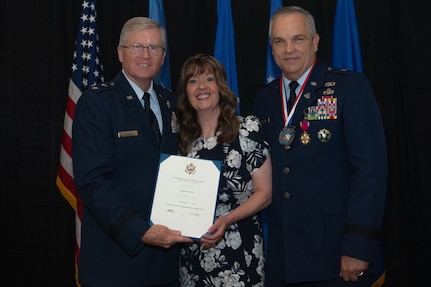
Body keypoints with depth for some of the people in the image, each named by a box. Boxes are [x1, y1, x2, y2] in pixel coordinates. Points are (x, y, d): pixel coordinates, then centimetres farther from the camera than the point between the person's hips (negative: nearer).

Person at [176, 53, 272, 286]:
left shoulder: (247, 128, -5)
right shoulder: (183, 137, 6)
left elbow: (264, 193, -6)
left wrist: (227, 220, -19)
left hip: (239, 252, -3)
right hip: (192, 253, 4)